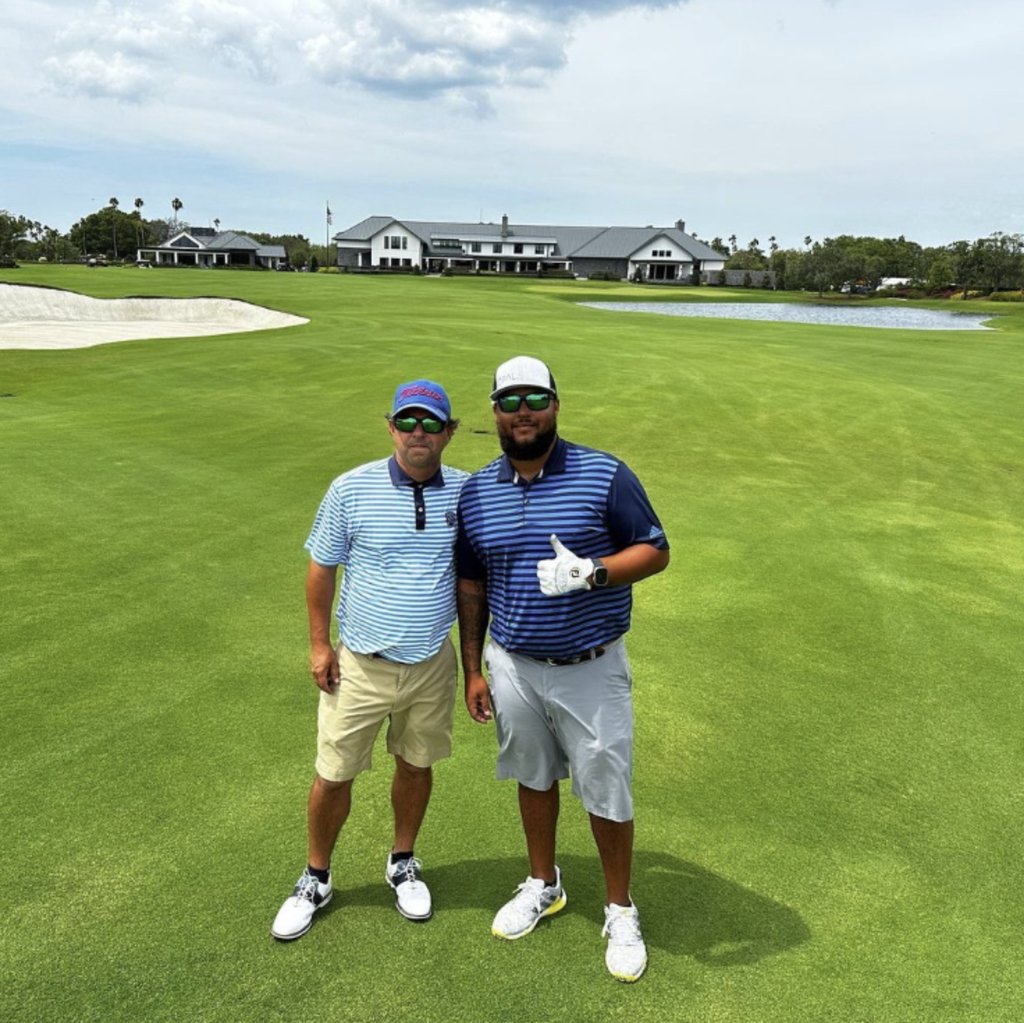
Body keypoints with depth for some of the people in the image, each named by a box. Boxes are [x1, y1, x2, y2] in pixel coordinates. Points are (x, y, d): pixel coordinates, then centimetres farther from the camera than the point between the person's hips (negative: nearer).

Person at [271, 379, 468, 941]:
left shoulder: (466, 491, -5)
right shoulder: (351, 489, -12)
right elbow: (321, 567, -2)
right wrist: (319, 644, -2)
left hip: (433, 664, 2)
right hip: (360, 664, -2)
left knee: (416, 764, 18)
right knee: (333, 774, 8)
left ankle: (403, 863, 42)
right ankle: (316, 879, 32)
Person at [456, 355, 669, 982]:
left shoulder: (605, 476, -10)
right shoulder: (476, 492, 1)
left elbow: (655, 551, -8)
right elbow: (471, 585, 8)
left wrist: (591, 573, -26)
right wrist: (473, 670, 7)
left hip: (591, 670, -3)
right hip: (512, 667, 3)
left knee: (607, 794, 7)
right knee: (534, 778, 20)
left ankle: (621, 913, 30)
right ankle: (543, 886, 43)